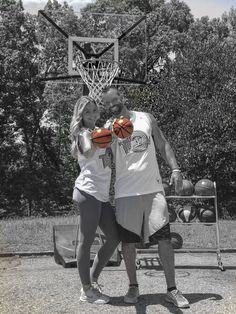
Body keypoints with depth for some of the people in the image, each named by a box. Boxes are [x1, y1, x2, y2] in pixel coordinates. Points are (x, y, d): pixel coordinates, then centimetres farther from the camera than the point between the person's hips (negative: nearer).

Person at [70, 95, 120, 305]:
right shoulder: (84, 134, -3)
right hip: (89, 192, -9)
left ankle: (92, 279, 19)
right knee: (86, 242, -4)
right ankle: (87, 291, 3)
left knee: (115, 237, 8)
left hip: (101, 195, 9)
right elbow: (89, 153, -25)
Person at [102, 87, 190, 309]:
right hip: (126, 192, -1)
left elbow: (162, 145, 13)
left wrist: (175, 168, -1)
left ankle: (172, 290, 8)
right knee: (127, 241, 5)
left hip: (153, 188, 1)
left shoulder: (146, 118, 9)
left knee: (164, 238, -2)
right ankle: (133, 286, 23)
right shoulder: (109, 127, 3)